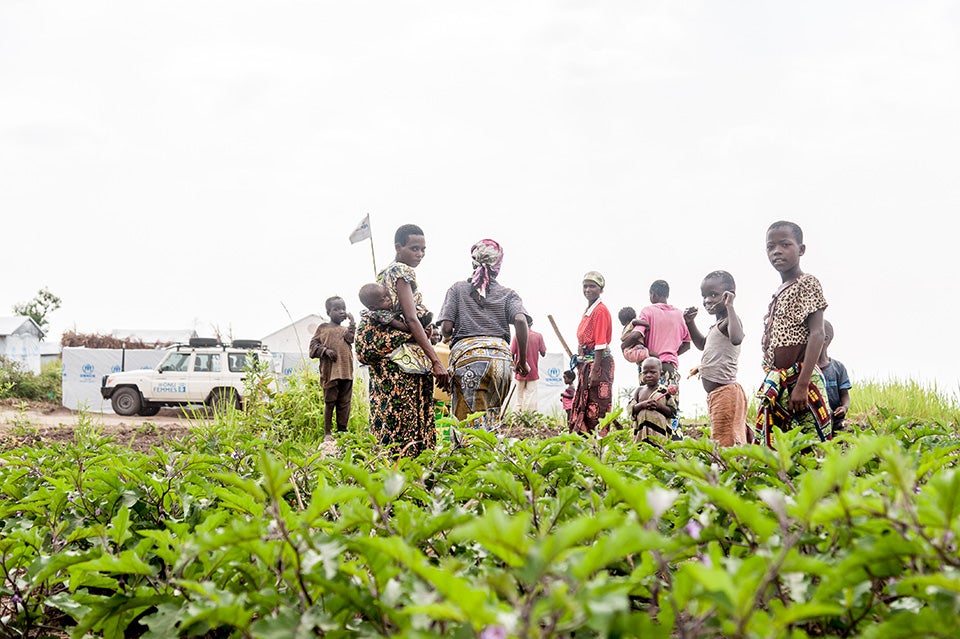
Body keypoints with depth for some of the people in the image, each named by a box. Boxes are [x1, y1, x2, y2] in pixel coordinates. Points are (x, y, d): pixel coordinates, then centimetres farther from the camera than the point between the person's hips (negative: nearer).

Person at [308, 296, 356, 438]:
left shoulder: (346, 329, 15)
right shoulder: (323, 328, 8)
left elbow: (350, 339, -6)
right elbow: (313, 346, 4)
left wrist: (351, 324, -12)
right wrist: (325, 350, -11)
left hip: (346, 371, 3)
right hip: (330, 371, -3)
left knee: (345, 402, 5)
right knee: (330, 402, 1)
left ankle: (342, 429, 12)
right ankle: (327, 432, 6)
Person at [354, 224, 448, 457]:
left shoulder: (384, 273, 21)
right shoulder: (401, 271, -7)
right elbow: (411, 319, -15)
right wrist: (436, 361, -19)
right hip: (396, 349, -10)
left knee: (387, 414, 7)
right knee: (404, 413, -12)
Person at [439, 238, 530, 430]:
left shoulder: (457, 289, 11)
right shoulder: (508, 294, 12)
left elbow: (446, 329, 2)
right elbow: (520, 320, -5)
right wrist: (522, 360, 3)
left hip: (465, 354, -1)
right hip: (501, 355, 2)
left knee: (467, 418, -5)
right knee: (493, 418, 12)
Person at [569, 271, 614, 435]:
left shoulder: (600, 310, -12)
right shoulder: (588, 310, 15)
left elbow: (600, 343, -18)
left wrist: (595, 370, -21)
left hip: (599, 361, -10)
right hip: (585, 362, 10)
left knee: (597, 407, -7)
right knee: (583, 405, 13)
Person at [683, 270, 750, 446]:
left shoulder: (730, 319, -13)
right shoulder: (717, 324, 18)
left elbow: (736, 338, -37)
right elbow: (702, 344, 36)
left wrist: (729, 306, -29)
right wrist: (690, 322, 22)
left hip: (725, 390, -11)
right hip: (716, 392, 11)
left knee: (725, 441, -14)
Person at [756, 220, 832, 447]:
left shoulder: (807, 283, -5)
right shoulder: (778, 292, 18)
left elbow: (816, 335, -14)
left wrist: (802, 384, -22)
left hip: (799, 378, -8)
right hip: (775, 382, 8)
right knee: (767, 447, 5)